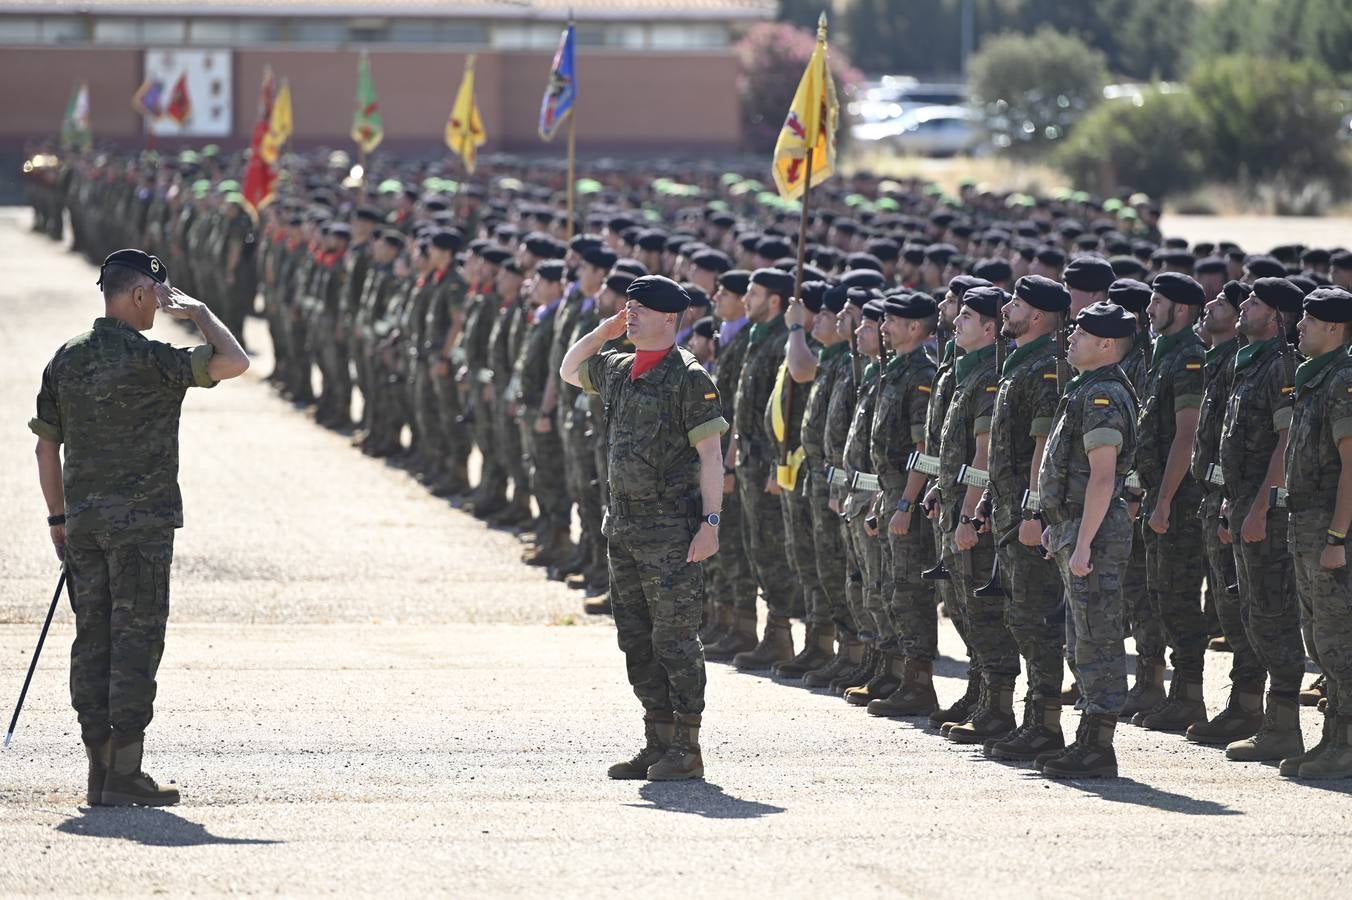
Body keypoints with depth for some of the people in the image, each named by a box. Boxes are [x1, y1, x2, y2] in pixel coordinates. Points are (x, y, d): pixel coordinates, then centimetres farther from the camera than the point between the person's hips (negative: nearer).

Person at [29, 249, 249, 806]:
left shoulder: (67, 359, 8)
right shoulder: (147, 359, -12)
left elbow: (46, 442, 12)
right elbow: (233, 363, -16)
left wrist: (58, 516, 20)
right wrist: (199, 313, 0)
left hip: (83, 520, 6)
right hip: (141, 519, -6)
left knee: (93, 637, 9)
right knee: (136, 640, -4)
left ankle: (99, 771, 10)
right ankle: (125, 776, -6)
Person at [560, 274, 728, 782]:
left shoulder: (689, 377, -10)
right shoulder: (618, 370, 12)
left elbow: (711, 454, -12)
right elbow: (568, 371, 32)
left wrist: (710, 523, -18)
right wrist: (602, 332, 16)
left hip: (671, 528, -8)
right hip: (623, 525, 8)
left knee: (675, 639, -5)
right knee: (637, 639, 10)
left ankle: (686, 749, 0)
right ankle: (658, 743, 16)